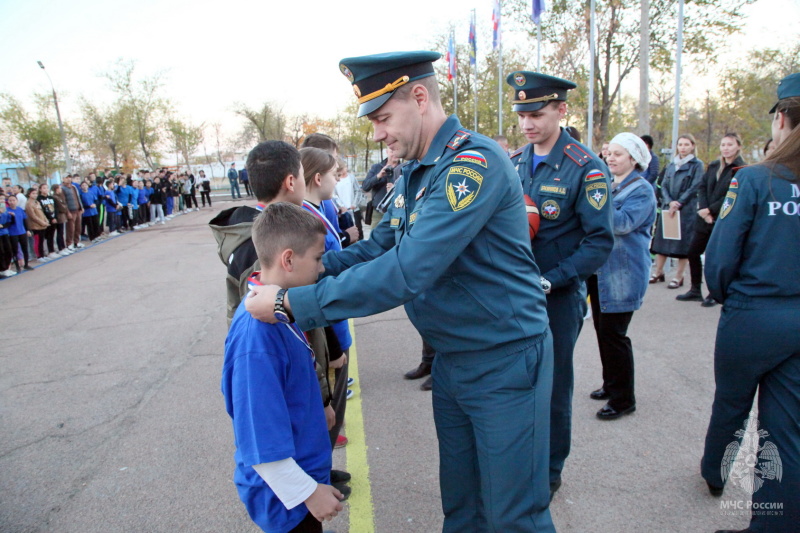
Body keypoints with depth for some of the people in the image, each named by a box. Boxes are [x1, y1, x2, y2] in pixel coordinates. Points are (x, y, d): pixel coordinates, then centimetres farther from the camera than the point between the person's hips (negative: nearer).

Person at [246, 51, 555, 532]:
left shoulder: (474, 163, -24)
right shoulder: (416, 172, 7)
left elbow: (407, 271, -32)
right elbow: (379, 247, 9)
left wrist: (292, 302, -26)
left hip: (505, 364, -8)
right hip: (451, 361, 8)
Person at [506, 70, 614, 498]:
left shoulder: (586, 168, -12)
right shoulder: (514, 163, 5)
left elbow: (599, 242, -15)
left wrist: (549, 281, -22)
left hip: (559, 297, -4)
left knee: (553, 386, 9)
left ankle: (550, 471, 31)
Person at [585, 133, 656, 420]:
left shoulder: (642, 189, -9)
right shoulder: (607, 185, 15)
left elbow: (624, 223, -24)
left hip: (622, 274, -8)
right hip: (600, 270, 8)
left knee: (614, 334, -4)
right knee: (602, 329, 14)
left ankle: (623, 398, 10)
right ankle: (611, 384, 30)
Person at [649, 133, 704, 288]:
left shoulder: (697, 165, 1)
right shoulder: (671, 165, 14)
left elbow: (694, 188, -7)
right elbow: (663, 185, 7)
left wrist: (678, 203, -14)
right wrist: (669, 202, -10)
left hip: (687, 209, -4)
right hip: (667, 208, 5)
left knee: (683, 242, -2)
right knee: (662, 239, 7)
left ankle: (678, 277, 4)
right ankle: (658, 272, 17)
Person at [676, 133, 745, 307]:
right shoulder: (713, 166, 11)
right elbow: (702, 187, 6)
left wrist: (710, 210, -14)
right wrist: (702, 209, -8)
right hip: (705, 218, 6)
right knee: (693, 252, 6)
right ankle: (695, 290, 19)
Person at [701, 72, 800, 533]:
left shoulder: (754, 180, -14)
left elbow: (720, 258, -14)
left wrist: (727, 297, 5)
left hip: (751, 319, -2)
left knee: (730, 404, 21)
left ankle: (715, 473, 46)